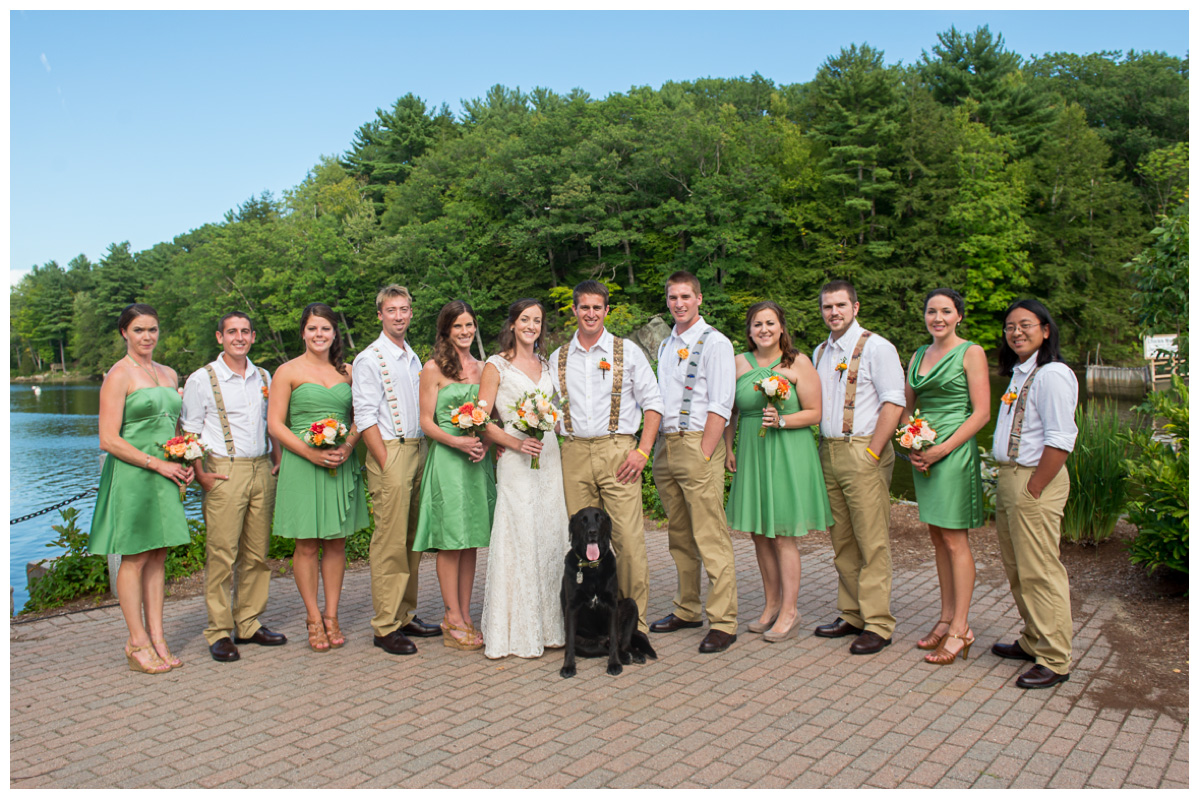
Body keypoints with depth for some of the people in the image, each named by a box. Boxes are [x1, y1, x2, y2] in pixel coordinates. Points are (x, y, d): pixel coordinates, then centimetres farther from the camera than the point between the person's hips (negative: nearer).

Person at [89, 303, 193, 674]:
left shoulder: (169, 374, 14)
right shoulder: (119, 375, -7)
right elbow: (109, 440, -13)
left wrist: (184, 462, 5)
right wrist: (157, 463, -14)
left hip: (165, 476, 6)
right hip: (131, 475, -6)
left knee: (157, 558, 8)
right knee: (135, 559, 0)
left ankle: (157, 638, 14)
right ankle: (138, 644, 8)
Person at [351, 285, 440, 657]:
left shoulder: (414, 358, 18)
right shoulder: (370, 360, -5)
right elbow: (365, 417, -10)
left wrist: (423, 454, 11)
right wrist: (386, 465, -14)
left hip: (418, 451, 7)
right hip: (390, 451, -7)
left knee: (411, 539, 11)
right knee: (390, 542, -6)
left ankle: (406, 615, 20)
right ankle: (385, 626, 1)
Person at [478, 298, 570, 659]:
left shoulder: (546, 364, 16)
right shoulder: (496, 365, 0)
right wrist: (516, 443, -16)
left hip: (550, 457, 6)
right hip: (516, 461, -5)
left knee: (551, 537, 6)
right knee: (519, 540, -5)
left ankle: (549, 625, 16)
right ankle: (518, 632, 5)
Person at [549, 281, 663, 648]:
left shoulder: (628, 351, 6)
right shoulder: (558, 358, 14)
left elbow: (652, 402, 4)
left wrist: (642, 451, -6)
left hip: (618, 452, -3)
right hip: (574, 453, 3)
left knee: (628, 539, -8)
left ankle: (634, 622, 1)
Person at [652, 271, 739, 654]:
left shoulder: (714, 343, -5)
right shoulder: (665, 345, 18)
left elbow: (720, 406, -12)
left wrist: (703, 455, -17)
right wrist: (655, 447, 11)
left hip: (698, 443, -7)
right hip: (665, 445, 7)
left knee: (711, 537, -7)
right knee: (679, 536, 13)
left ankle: (723, 622, -1)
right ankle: (687, 610, 23)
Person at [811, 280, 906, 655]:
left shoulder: (875, 347, -5)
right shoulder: (820, 352, 17)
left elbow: (893, 403, -11)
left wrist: (872, 453, -15)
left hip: (862, 451, -7)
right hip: (829, 451, 7)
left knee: (872, 542, -4)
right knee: (842, 542, 11)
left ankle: (877, 624, 3)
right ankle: (851, 615, 20)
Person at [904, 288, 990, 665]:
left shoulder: (971, 353, -5)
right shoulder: (917, 356, 13)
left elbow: (981, 413, -10)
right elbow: (906, 408, 17)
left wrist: (942, 449, -16)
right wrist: (912, 447, 0)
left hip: (955, 453, -6)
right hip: (923, 454, 6)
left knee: (954, 539, -4)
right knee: (937, 537, 10)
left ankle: (960, 629, 4)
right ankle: (946, 618, 20)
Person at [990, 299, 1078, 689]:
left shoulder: (1052, 375, -15)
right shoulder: (1020, 373, 15)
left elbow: (1060, 440, -21)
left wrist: (1032, 489, -19)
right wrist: (1008, 483, 15)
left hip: (1036, 482, -10)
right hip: (1009, 477, 10)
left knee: (1039, 572, -3)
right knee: (1017, 568, 17)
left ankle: (1054, 660, 8)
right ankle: (1034, 642, 31)